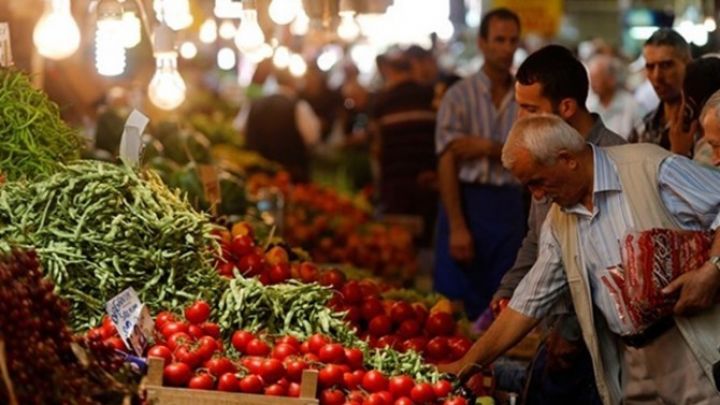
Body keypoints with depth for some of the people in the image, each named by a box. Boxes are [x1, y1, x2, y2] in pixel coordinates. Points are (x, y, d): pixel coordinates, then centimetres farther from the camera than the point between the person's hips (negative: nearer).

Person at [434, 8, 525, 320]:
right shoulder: (460, 95, -3)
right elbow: (447, 164, -8)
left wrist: (489, 148, -14)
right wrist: (457, 227, -15)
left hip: (509, 205, 3)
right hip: (467, 201, -3)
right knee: (456, 303, -3)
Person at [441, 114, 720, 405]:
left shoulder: (652, 168, -8)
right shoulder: (558, 223, 13)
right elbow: (529, 303, 17)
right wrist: (468, 363, 15)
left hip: (696, 348, -6)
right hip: (636, 367, 6)